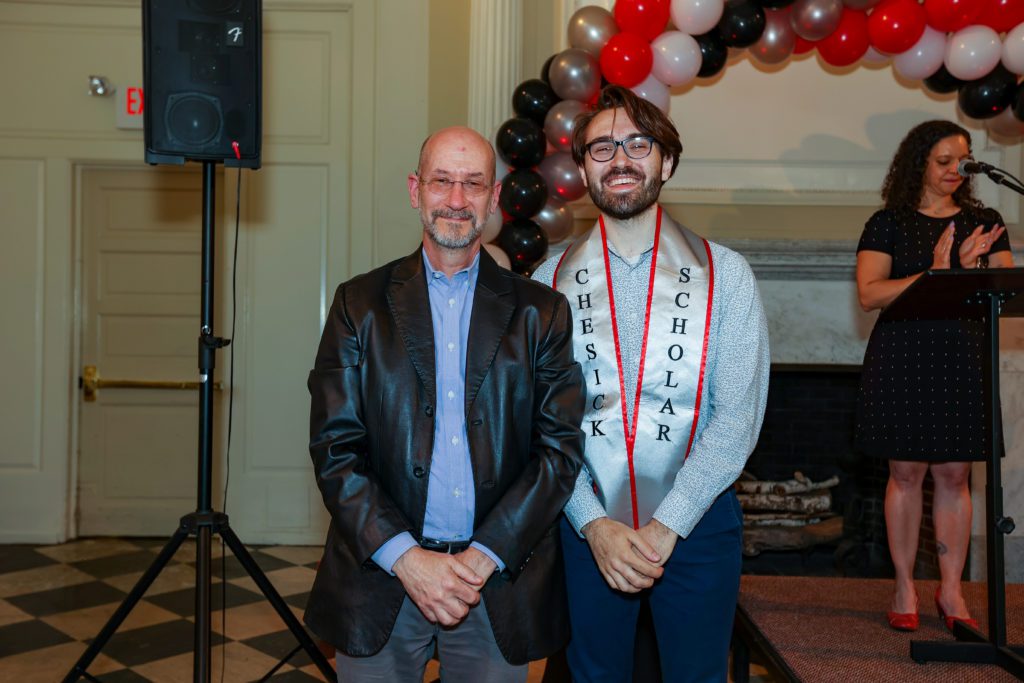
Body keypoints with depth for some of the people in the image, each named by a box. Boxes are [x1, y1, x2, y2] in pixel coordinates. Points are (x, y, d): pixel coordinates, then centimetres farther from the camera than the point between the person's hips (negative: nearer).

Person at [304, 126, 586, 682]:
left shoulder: (542, 312, 2)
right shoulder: (360, 303, 2)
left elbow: (562, 447, -3)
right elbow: (334, 447, -3)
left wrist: (483, 557, -11)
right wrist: (405, 557, -13)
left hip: (501, 581, 0)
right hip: (382, 576, 0)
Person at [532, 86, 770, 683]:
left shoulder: (725, 274, -2)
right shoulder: (552, 282, 1)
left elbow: (738, 417, -8)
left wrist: (665, 527, -13)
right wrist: (595, 524, -13)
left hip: (696, 520, 0)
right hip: (588, 524, 1)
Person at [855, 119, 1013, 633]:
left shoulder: (985, 223, 13)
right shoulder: (888, 224, 3)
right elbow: (869, 294, -8)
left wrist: (970, 268, -12)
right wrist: (932, 275, -17)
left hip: (962, 361, 3)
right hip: (902, 362, -3)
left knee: (955, 475, 5)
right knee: (906, 472, 1)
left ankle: (950, 591, 16)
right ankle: (905, 588, 13)